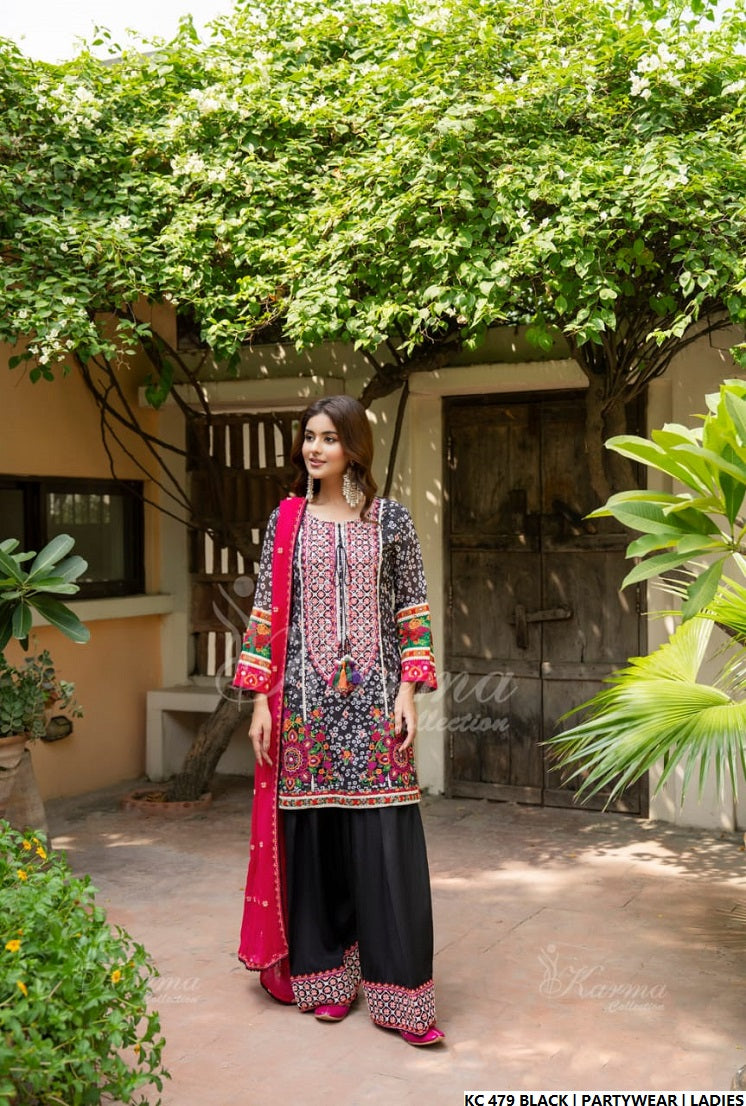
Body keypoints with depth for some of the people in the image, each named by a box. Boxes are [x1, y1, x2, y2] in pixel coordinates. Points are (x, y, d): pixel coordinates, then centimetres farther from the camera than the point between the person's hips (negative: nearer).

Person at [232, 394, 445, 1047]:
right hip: (305, 697, 1)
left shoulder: (391, 519, 4)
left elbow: (412, 610, 4)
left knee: (386, 840, -3)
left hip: (373, 699, -1)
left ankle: (401, 994, 7)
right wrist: (261, 700, 0)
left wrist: (408, 691, -5)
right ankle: (326, 976, 23)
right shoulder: (287, 520, 6)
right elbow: (267, 612, 5)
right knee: (313, 832, 6)